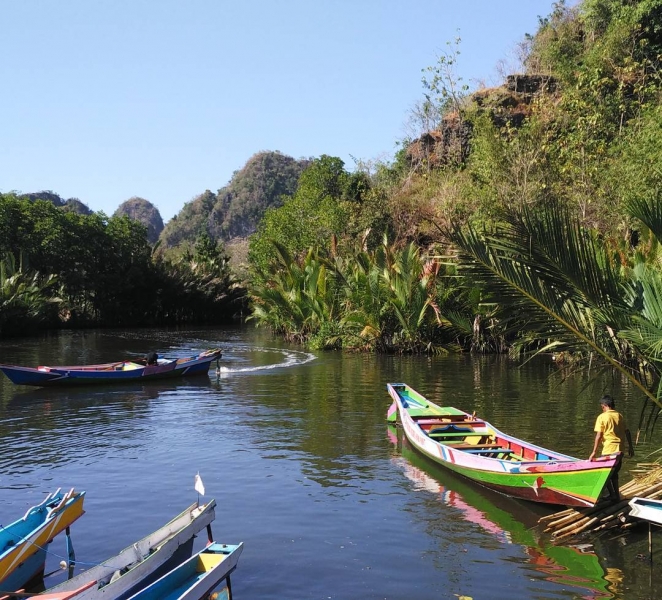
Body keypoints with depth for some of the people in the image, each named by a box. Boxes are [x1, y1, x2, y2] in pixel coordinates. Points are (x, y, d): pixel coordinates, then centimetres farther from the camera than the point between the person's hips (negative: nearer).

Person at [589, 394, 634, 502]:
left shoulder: (602, 417, -8)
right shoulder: (620, 416, 8)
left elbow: (598, 436, -12)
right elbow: (627, 432, 10)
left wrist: (594, 452, -9)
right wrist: (630, 447, 20)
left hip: (608, 450, -6)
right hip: (620, 449, 6)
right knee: (614, 472, 21)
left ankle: (612, 495, 4)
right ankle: (616, 495, 22)